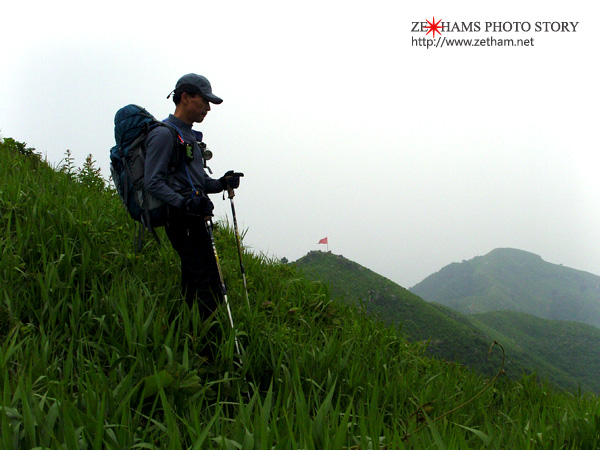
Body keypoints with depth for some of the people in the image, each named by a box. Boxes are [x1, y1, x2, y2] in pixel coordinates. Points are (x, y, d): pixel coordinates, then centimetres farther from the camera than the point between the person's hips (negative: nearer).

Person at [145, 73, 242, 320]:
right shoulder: (164, 134, -8)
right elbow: (153, 182, -16)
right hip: (182, 219, -10)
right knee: (209, 288, -14)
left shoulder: (189, 136, 23)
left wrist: (221, 183, 7)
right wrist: (184, 202, -29)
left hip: (194, 216, 10)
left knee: (193, 287, 10)